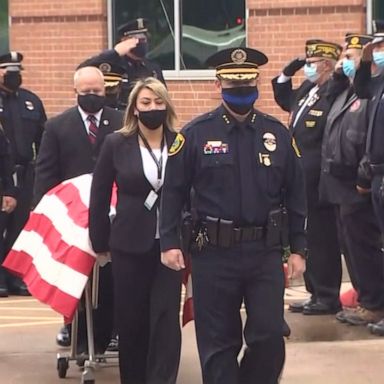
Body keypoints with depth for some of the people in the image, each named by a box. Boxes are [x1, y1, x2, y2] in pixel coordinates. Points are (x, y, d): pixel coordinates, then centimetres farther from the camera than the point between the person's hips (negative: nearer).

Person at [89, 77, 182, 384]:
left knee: (166, 318, -6)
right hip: (130, 244, 1)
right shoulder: (116, 144, -1)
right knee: (131, 319, 8)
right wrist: (100, 242, 4)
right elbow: (99, 197, 4)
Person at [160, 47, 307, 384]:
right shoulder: (196, 133, -2)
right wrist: (169, 242, -7)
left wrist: (298, 249, 5)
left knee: (270, 337, -1)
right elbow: (174, 191, 0)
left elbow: (296, 195, 7)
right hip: (214, 254, -1)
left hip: (266, 253, 2)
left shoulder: (277, 133, 4)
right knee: (218, 343, 7)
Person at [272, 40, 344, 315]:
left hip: (318, 182, -10)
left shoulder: (334, 94, -17)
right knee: (307, 238, 15)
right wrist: (287, 74, 15)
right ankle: (316, 292, 24)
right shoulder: (307, 89, 11)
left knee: (322, 239, -2)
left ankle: (328, 298, 7)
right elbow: (285, 101, 31)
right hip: (302, 179, 10)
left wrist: (318, 170, -18)